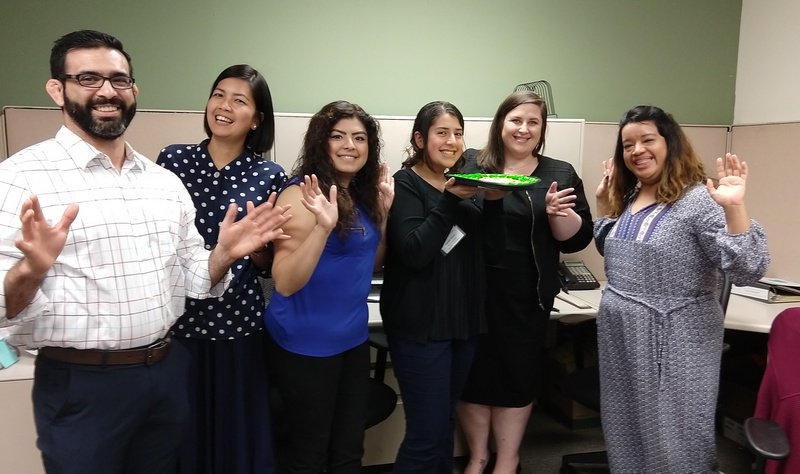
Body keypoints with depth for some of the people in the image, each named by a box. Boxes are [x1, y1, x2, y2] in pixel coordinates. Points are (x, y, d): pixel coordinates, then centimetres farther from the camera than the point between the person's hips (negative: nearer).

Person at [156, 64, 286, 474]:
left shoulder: (269, 176, -3)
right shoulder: (173, 159, 0)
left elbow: (267, 266, 3)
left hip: (236, 323, -1)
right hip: (175, 321, 1)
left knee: (236, 433, 12)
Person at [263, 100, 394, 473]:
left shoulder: (361, 194, 5)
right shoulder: (303, 193, -17)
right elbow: (285, 283, -23)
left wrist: (385, 209, 3)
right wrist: (322, 227, -36)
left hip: (353, 338, 7)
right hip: (306, 344, -7)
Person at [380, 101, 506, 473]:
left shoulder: (467, 183, 11)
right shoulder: (405, 185, -8)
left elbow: (492, 248, 5)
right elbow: (414, 252, -20)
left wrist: (493, 201, -10)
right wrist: (450, 200, -24)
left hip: (464, 319, 6)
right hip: (420, 324, -6)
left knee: (445, 423, 17)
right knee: (427, 432, -5)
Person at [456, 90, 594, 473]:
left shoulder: (560, 174, 5)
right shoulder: (470, 164, 2)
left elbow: (577, 239, 2)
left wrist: (557, 211, -16)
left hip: (526, 298, 1)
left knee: (518, 374, 11)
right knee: (473, 371, 9)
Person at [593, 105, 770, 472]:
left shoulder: (699, 200, -17)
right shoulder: (627, 198, 7)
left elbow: (748, 270, -24)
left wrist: (734, 208, -37)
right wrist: (604, 203, 12)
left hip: (673, 345, -7)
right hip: (619, 338, 7)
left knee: (671, 442, 9)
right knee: (626, 431, 21)